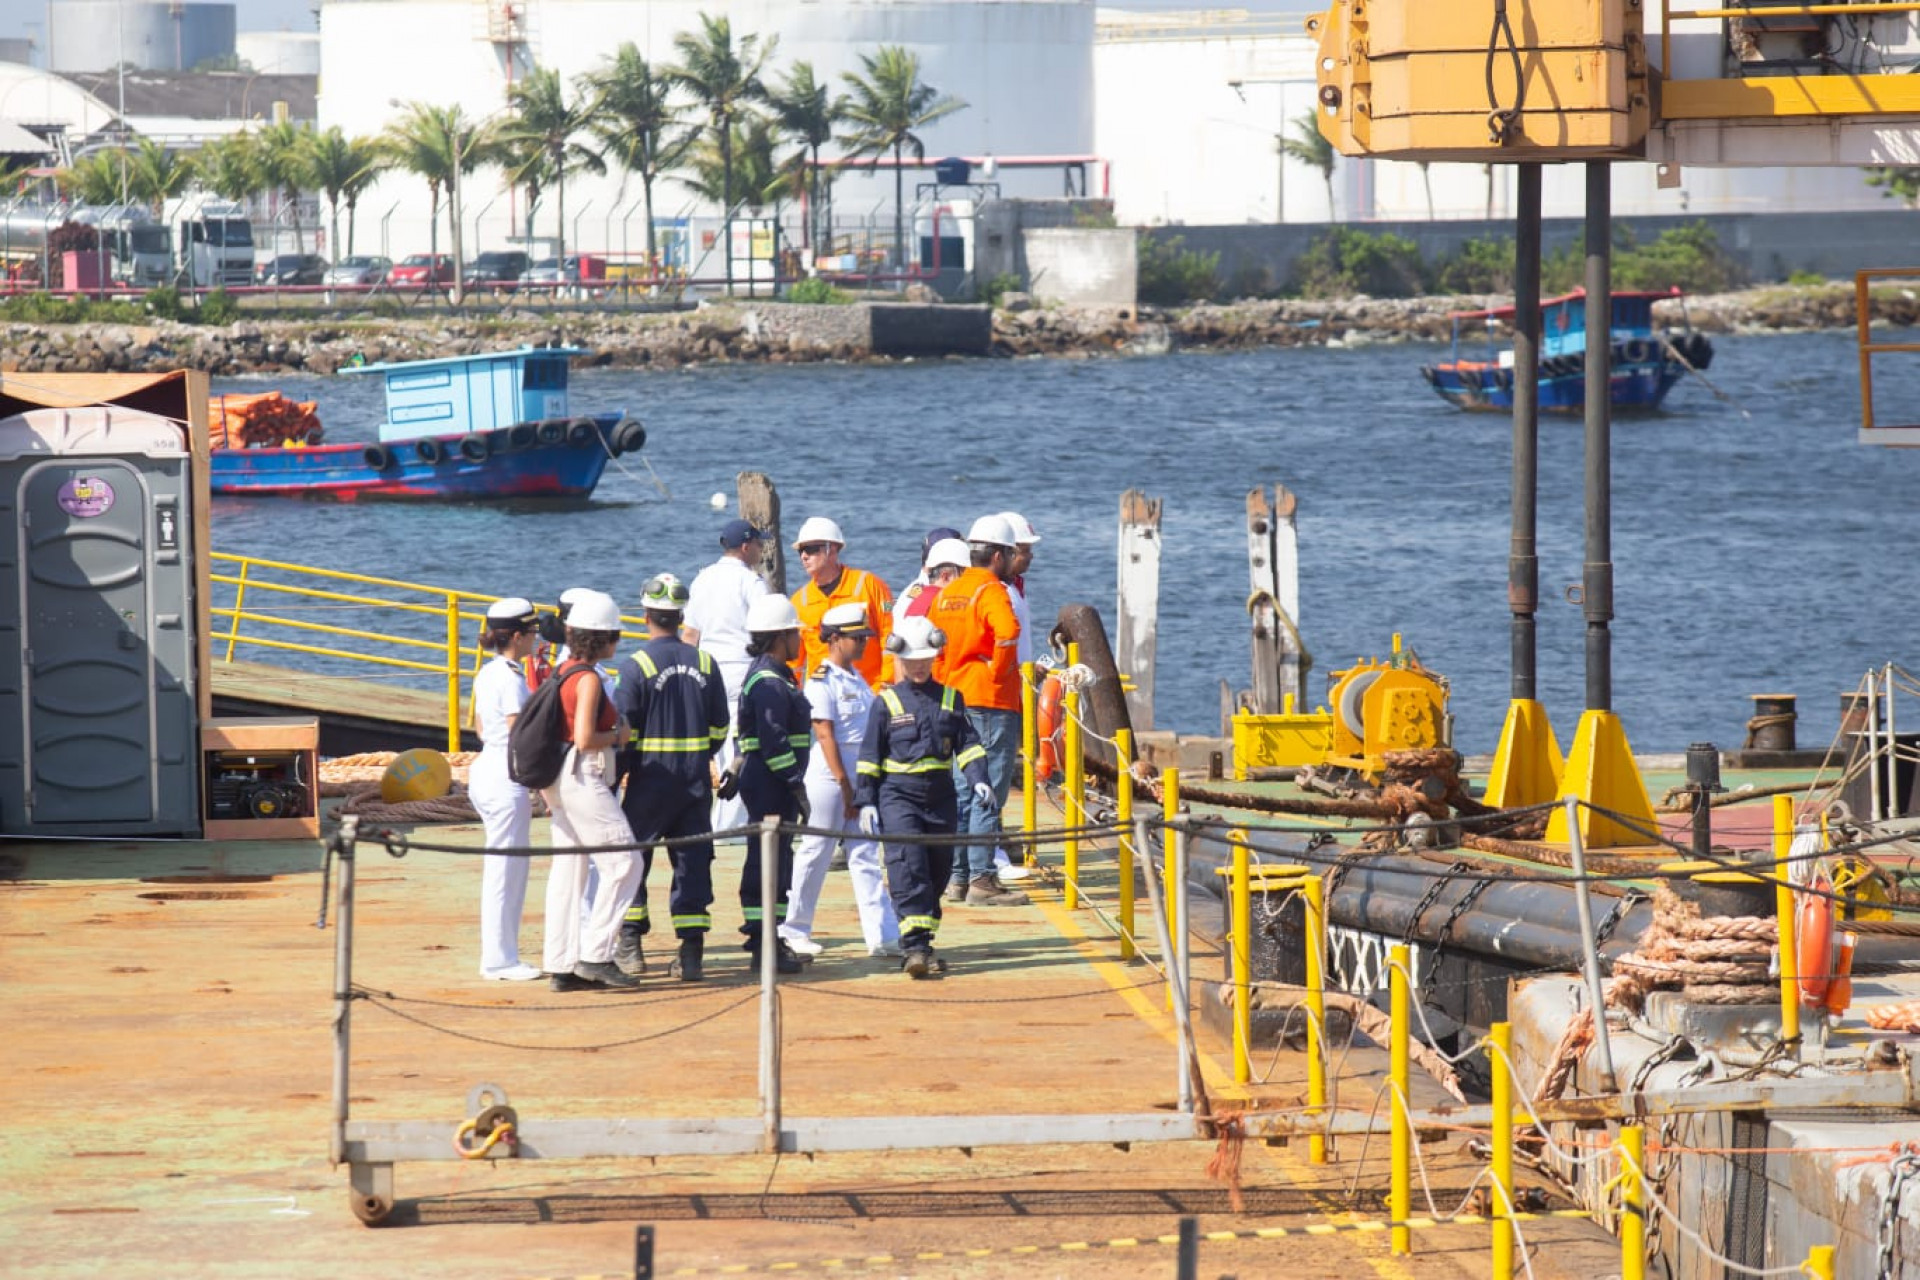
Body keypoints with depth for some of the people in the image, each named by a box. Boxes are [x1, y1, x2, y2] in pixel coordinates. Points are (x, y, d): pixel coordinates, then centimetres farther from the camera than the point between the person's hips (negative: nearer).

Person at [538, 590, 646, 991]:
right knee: (623, 862, -6)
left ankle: (562, 964, 11)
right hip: (583, 778, -10)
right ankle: (595, 954, -8)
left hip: (561, 780, 10)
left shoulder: (563, 672, 12)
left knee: (567, 869, 10)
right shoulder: (588, 678, -16)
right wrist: (618, 735, -7)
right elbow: (584, 739, -23)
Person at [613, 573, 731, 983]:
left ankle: (631, 946, 10)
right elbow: (719, 729, 7)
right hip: (696, 780, 3)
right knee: (693, 861, 5)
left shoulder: (637, 666, -10)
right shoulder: (704, 663, 2)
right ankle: (691, 954, 1)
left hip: (651, 778, -3)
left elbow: (625, 734, -10)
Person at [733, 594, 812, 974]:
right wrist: (796, 786, -21)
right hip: (770, 783, -11)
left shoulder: (774, 677, 17)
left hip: (773, 784, 11)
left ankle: (769, 940, 20)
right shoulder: (769, 683, -17)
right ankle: (763, 942, -7)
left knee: (777, 860, 14)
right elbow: (774, 742, -22)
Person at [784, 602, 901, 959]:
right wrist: (845, 786, -17)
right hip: (830, 777, -8)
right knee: (815, 853, 2)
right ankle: (794, 930, 13)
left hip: (860, 777, 8)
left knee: (866, 856, 3)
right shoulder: (822, 682, -11)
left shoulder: (857, 679, 13)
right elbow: (825, 735, -15)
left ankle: (883, 936, -1)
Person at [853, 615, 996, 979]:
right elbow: (869, 757, 2)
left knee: (937, 871, 10)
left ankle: (922, 939, 23)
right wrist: (866, 801, -3)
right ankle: (915, 946, -20)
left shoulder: (950, 699, 10)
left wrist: (978, 778, -7)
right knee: (908, 871, -15)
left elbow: (967, 744, 10)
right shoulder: (886, 703, 1)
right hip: (898, 798, -4)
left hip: (940, 797, 4)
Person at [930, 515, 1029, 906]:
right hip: (992, 702, -8)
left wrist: (943, 683, 16)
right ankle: (981, 880, -8)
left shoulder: (947, 593, 13)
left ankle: (957, 877, 16)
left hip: (954, 701, 8)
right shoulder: (992, 591, -11)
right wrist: (998, 670, -17)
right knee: (988, 793, -6)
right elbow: (1007, 631, -30)